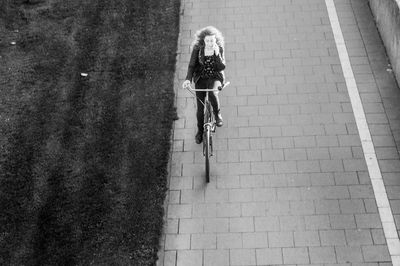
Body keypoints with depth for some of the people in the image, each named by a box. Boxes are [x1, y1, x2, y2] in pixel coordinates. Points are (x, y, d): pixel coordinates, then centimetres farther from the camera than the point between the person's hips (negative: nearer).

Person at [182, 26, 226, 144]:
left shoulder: (219, 49, -10)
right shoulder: (197, 49, -11)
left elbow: (221, 67, -14)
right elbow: (192, 65, -7)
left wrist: (217, 54, -28)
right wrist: (188, 79, -22)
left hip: (215, 77, -1)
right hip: (201, 78, 1)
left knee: (212, 93, -36)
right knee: (200, 108, 1)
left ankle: (218, 114, -7)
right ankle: (200, 130, 28)